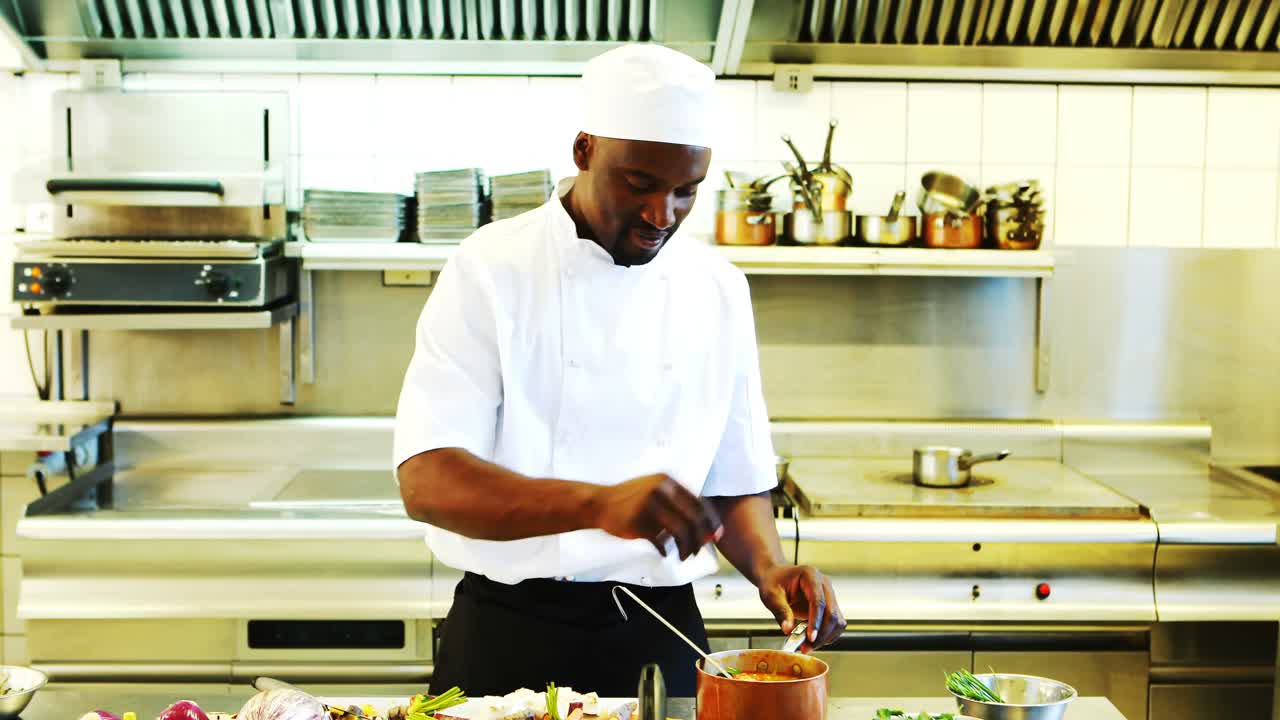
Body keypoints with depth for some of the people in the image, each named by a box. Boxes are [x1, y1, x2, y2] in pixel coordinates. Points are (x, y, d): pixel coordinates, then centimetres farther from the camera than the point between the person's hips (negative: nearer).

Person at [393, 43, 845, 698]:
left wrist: (769, 569, -12)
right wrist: (599, 503, -35)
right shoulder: (491, 271, -11)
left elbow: (736, 484, 9)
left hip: (661, 639, 3)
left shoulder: (717, 291, 2)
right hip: (509, 638, -3)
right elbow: (426, 481, -21)